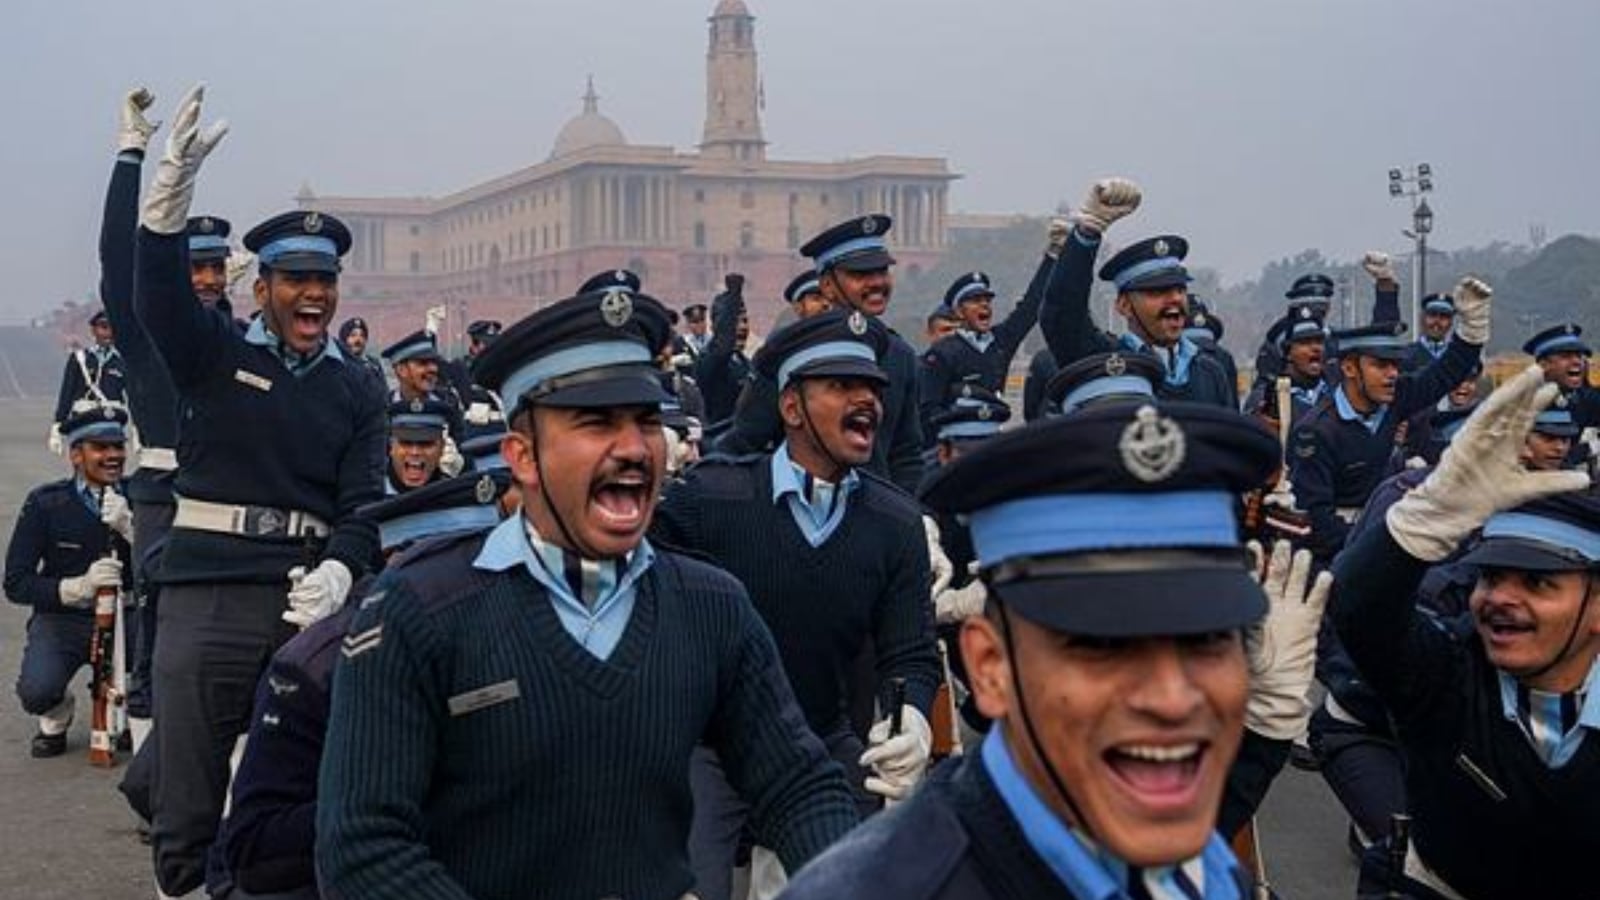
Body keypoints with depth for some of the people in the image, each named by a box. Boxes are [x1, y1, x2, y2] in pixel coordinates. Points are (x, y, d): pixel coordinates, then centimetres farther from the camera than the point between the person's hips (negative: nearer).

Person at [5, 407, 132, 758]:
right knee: (36, 692, -30)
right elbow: (15, 584, -8)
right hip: (61, 619, -1)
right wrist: (80, 587, -24)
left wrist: (129, 528, -25)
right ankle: (56, 721, 11)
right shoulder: (45, 503, -4)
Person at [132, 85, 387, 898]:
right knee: (186, 809, 1)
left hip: (307, 596, 1)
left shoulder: (355, 391, 10)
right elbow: (158, 289, -12)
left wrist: (335, 572, -20)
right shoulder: (215, 354, 7)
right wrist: (174, 183, -29)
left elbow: (363, 504, 1)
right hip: (205, 593, -1)